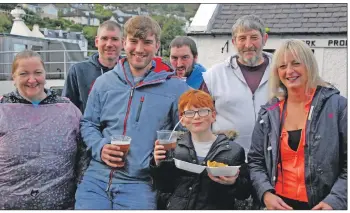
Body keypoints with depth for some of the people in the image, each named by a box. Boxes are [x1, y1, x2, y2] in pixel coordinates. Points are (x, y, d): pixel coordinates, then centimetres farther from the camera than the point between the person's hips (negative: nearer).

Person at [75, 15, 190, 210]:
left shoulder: (175, 88, -1)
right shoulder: (104, 82, 8)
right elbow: (88, 123, 14)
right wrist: (100, 147, -5)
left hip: (140, 183, -2)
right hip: (96, 178, 2)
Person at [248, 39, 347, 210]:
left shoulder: (337, 105, -6)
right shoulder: (269, 113, 2)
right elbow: (255, 161, 6)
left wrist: (335, 202, -18)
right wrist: (266, 194, -9)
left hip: (322, 205, -2)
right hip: (280, 204, 3)